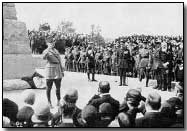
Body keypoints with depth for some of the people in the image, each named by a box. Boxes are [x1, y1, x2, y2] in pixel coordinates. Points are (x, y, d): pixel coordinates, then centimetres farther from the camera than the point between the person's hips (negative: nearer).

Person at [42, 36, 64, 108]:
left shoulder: (56, 51, 15)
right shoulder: (46, 51, -2)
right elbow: (44, 57, -25)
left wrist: (62, 70, 17)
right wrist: (48, 49, -35)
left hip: (57, 70, 5)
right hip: (50, 69, -5)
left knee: (58, 87, 8)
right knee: (49, 87, 1)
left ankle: (58, 101, 21)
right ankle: (49, 103, 10)